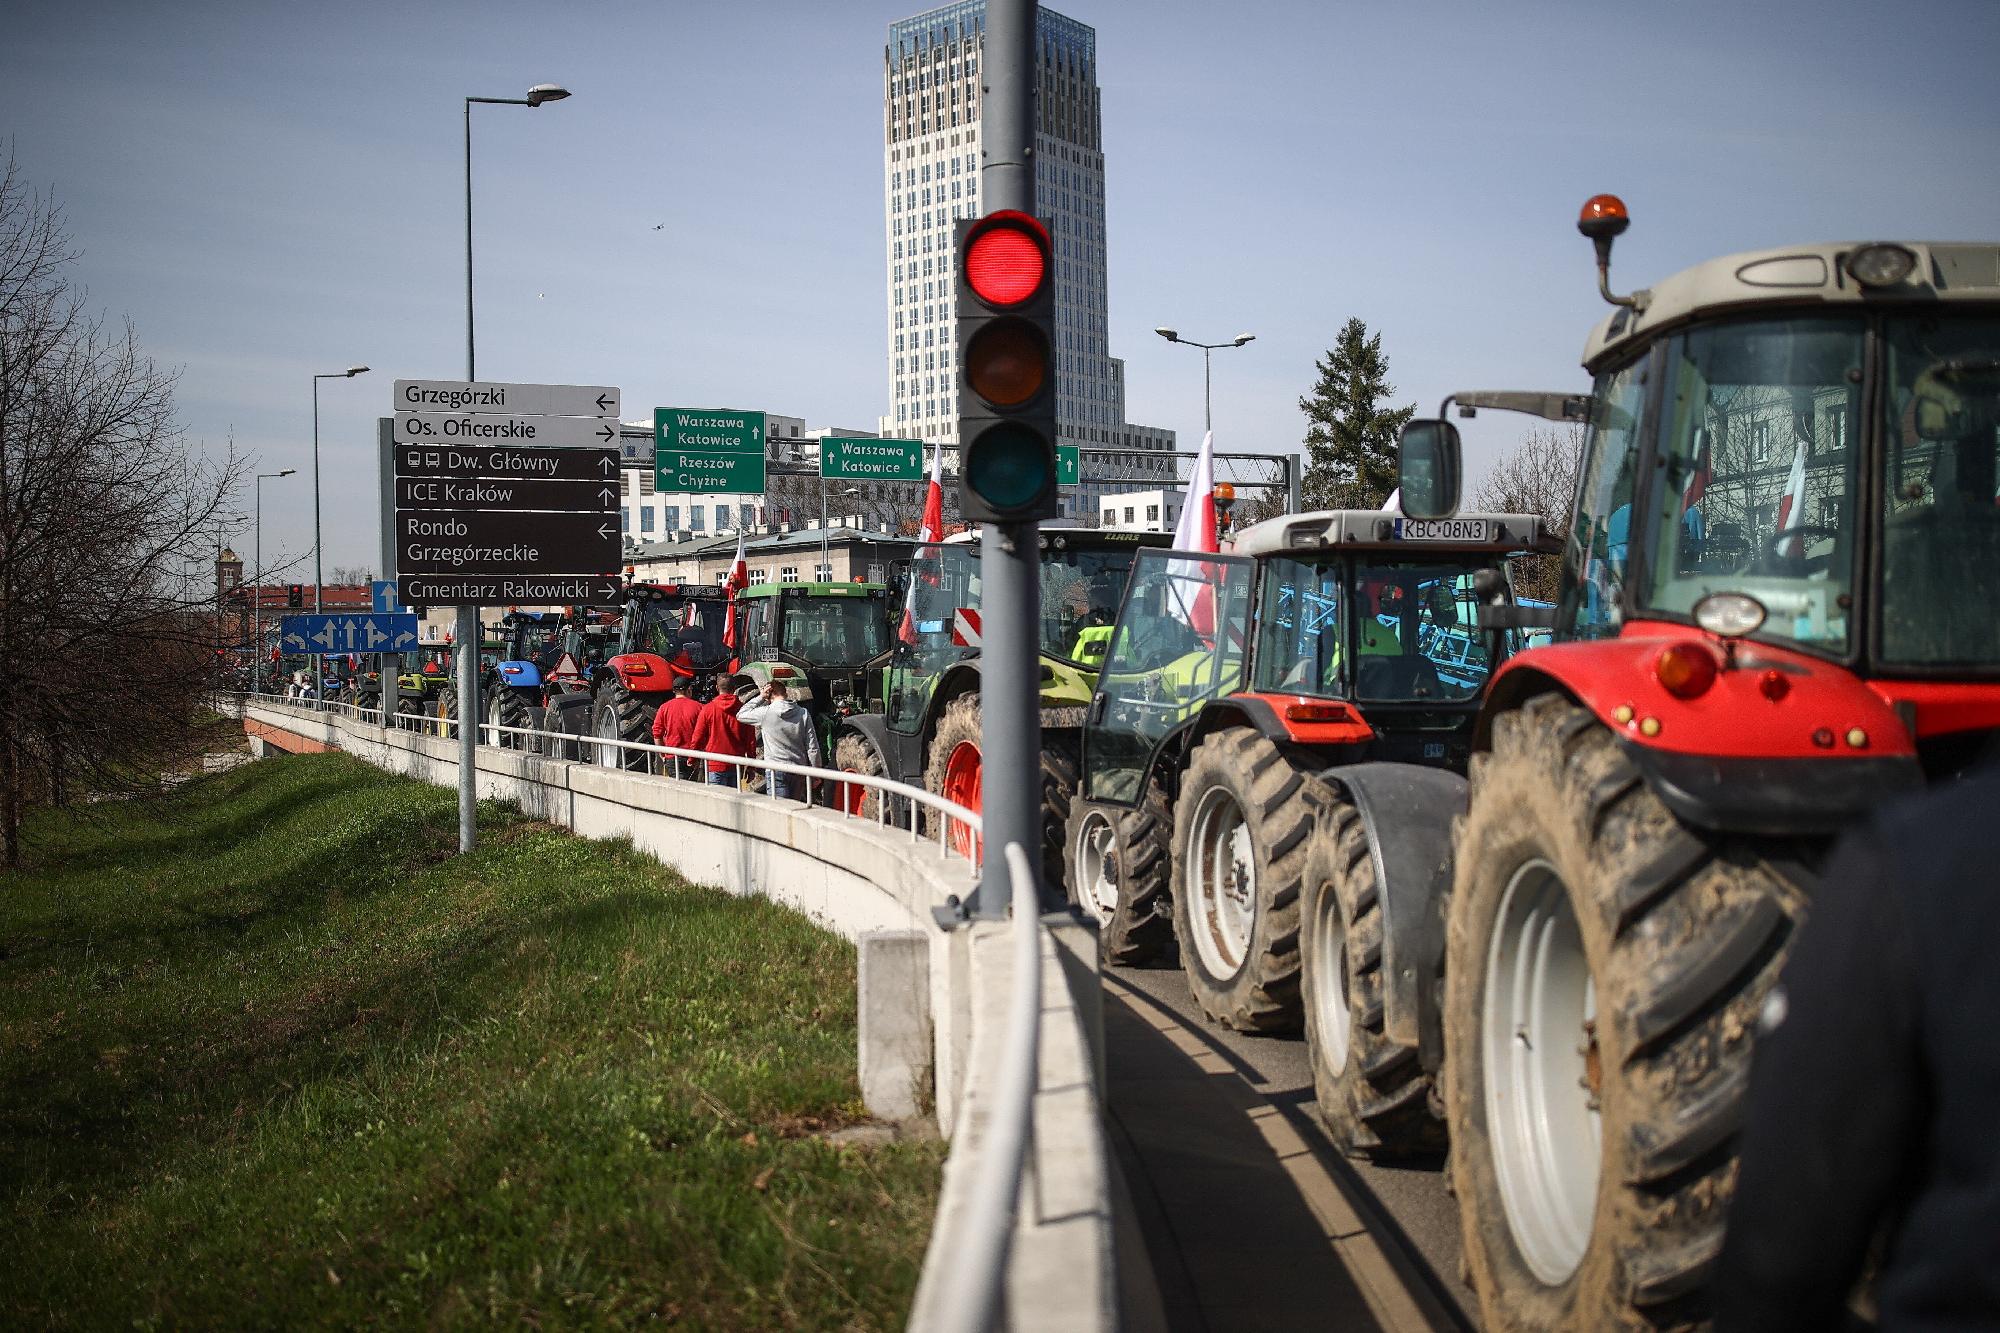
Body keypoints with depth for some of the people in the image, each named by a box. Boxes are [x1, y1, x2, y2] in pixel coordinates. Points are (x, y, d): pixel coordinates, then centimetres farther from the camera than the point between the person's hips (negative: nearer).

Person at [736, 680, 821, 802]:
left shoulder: (765, 713, -8)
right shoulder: (803, 714, 0)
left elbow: (740, 715, 11)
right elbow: (813, 748, 1)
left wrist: (760, 698, 9)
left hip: (777, 770, -4)